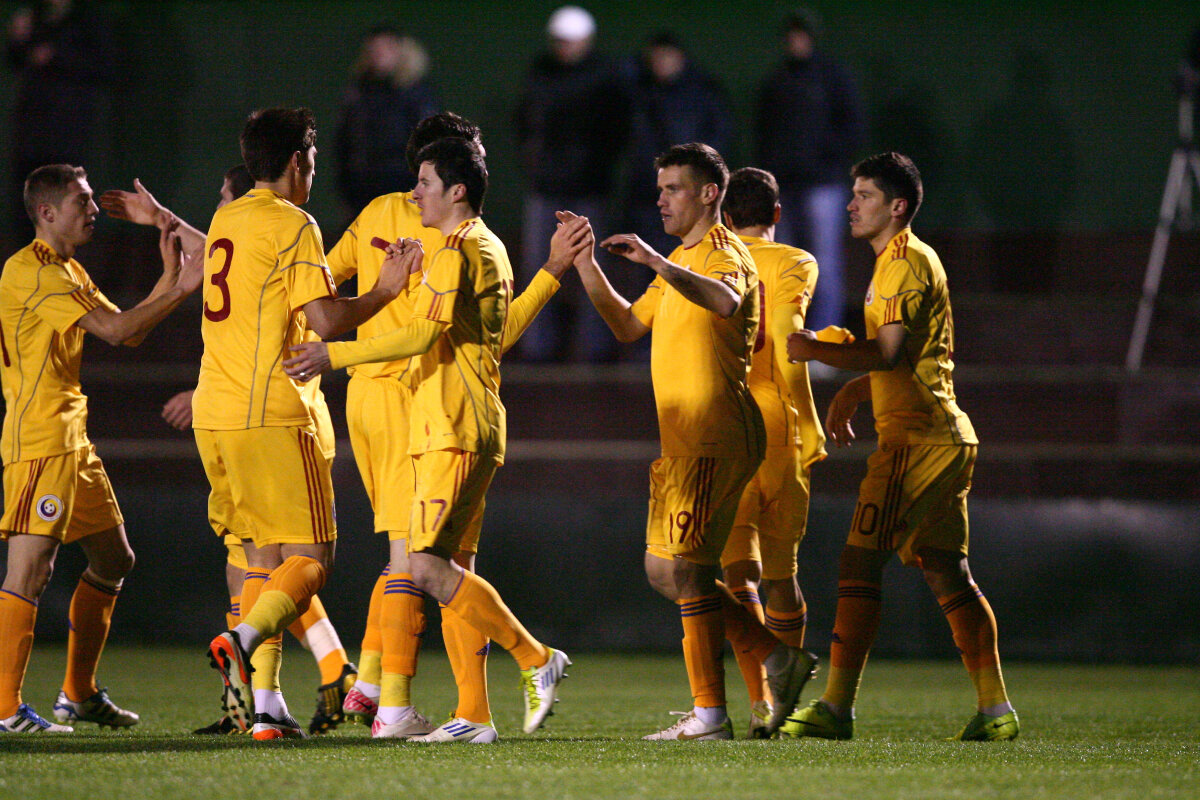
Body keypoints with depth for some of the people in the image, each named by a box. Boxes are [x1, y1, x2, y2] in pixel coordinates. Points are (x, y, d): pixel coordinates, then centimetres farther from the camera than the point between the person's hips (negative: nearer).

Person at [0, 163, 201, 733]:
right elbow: (114, 329, -19)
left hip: (73, 439, 11)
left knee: (113, 559, 16)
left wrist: (169, 279, 9)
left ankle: (78, 695, 24)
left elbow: (129, 333, 19)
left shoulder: (70, 273, 20)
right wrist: (179, 290, -15)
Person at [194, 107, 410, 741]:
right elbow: (325, 320, -15)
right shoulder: (293, 226, -8)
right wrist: (384, 291, -3)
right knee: (310, 558, -4)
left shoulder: (224, 220, 16)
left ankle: (265, 705, 4)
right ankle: (244, 642, -28)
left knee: (264, 559, 11)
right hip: (270, 414, -8)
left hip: (214, 415, 8)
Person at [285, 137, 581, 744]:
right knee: (447, 569, 7)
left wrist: (334, 355, -15)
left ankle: (536, 659, -12)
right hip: (457, 433, 10)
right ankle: (474, 716, 4)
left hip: (453, 431, -10)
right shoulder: (489, 250, 21)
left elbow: (422, 336, -17)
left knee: (428, 566, -16)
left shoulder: (459, 251, -10)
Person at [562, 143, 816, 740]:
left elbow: (724, 301, -34)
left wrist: (655, 261, -43)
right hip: (682, 440, 10)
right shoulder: (681, 262, 21)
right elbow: (629, 325, 23)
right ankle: (779, 658, 15)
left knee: (686, 568, -11)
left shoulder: (724, 254, -10)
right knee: (664, 570, 10)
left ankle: (710, 714, -9)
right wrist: (585, 265, 12)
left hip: (715, 438, -10)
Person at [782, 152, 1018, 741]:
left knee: (860, 562, -11)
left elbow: (888, 352, -20)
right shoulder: (898, 263, 22)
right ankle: (995, 709, 6)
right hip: (946, 435, 10)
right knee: (946, 571, 9)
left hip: (914, 437, -10)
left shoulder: (908, 262, -9)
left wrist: (817, 351, -18)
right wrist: (853, 391, 18)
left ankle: (836, 707, -14)